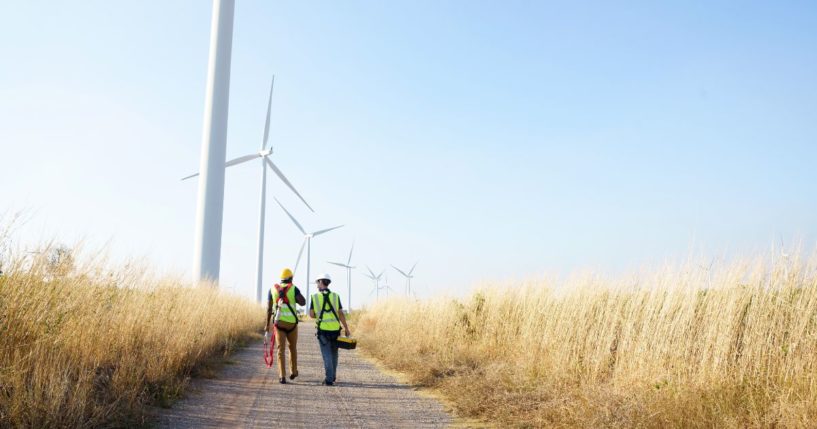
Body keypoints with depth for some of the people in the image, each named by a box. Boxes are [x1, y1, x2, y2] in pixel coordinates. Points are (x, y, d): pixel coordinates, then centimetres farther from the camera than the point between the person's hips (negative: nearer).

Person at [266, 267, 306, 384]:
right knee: (293, 347, 20)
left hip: (279, 322, 1)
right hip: (291, 323, -1)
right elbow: (303, 302, -13)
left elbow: (269, 308, 3)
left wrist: (267, 325, 8)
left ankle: (282, 376, -11)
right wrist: (295, 297, 6)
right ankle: (293, 372, 31)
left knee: (281, 350, -1)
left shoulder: (273, 289, 6)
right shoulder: (293, 288, -2)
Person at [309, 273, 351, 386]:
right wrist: (346, 328, 2)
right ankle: (332, 377, 27)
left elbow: (311, 315, 1)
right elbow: (341, 314, -4)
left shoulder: (315, 297, -2)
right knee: (334, 354, 18)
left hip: (323, 330, -2)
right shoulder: (336, 296, 1)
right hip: (335, 329, 2)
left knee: (327, 355, 1)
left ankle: (329, 380, -7)